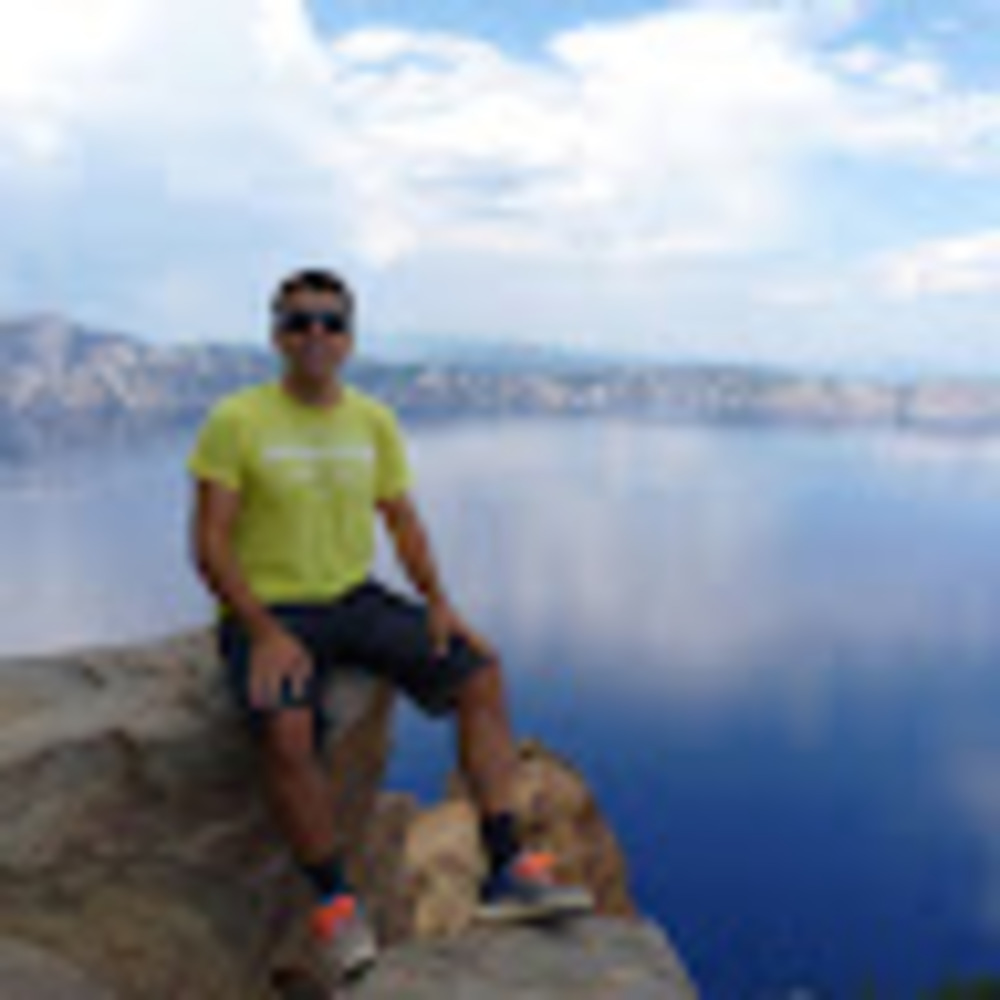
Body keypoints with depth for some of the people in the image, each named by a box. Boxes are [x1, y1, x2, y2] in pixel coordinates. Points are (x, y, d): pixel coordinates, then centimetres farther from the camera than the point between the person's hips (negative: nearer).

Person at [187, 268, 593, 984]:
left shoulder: (374, 421, 7)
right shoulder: (235, 422, -8)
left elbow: (404, 522, 10)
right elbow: (210, 545, -11)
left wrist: (440, 605, -6)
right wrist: (266, 634, -23)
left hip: (357, 598, 5)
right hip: (266, 608, -5)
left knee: (481, 670, -11)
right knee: (287, 729, -33)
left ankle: (507, 872, -9)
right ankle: (336, 905, -12)